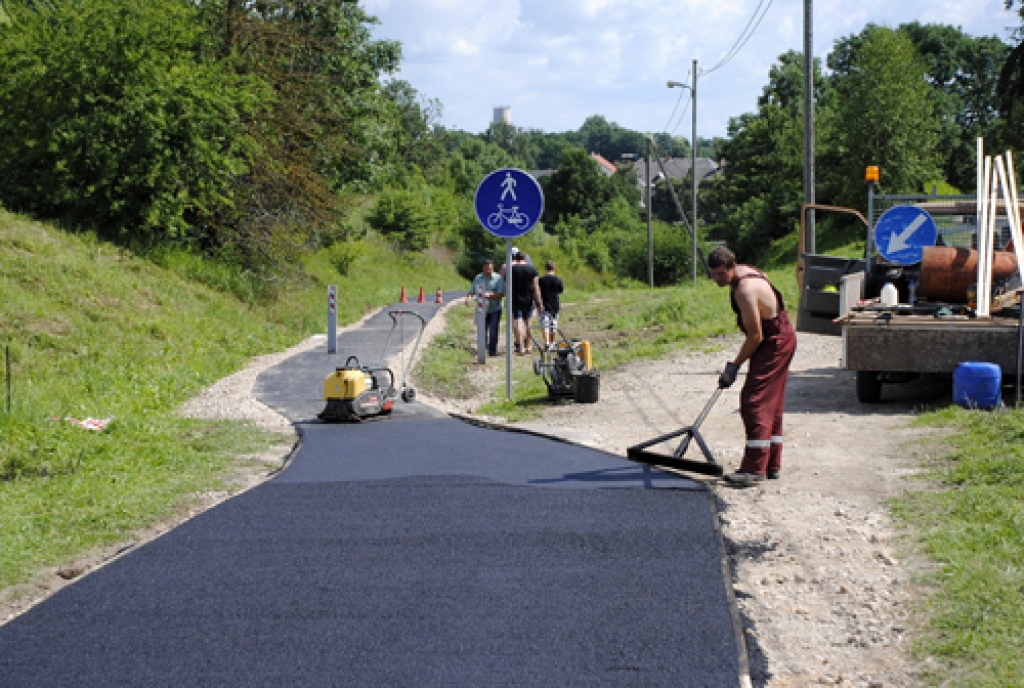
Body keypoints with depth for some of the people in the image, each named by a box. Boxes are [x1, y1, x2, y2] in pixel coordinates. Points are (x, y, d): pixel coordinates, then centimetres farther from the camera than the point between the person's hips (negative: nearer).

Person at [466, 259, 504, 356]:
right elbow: (472, 291, 10)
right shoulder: (478, 278, 10)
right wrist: (469, 297, -13)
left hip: (495, 309, -3)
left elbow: (501, 294, -12)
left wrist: (490, 295, -27)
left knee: (493, 332, -8)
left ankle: (492, 351, 1)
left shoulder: (498, 278, -3)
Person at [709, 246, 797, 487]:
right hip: (781, 340, 11)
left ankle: (755, 468, -16)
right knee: (771, 404, 13)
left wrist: (734, 366, -16)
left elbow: (756, 336, -23)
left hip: (775, 344, -11)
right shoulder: (744, 272, 5)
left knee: (755, 402, -14)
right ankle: (772, 465, 19)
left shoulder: (745, 290, -26)